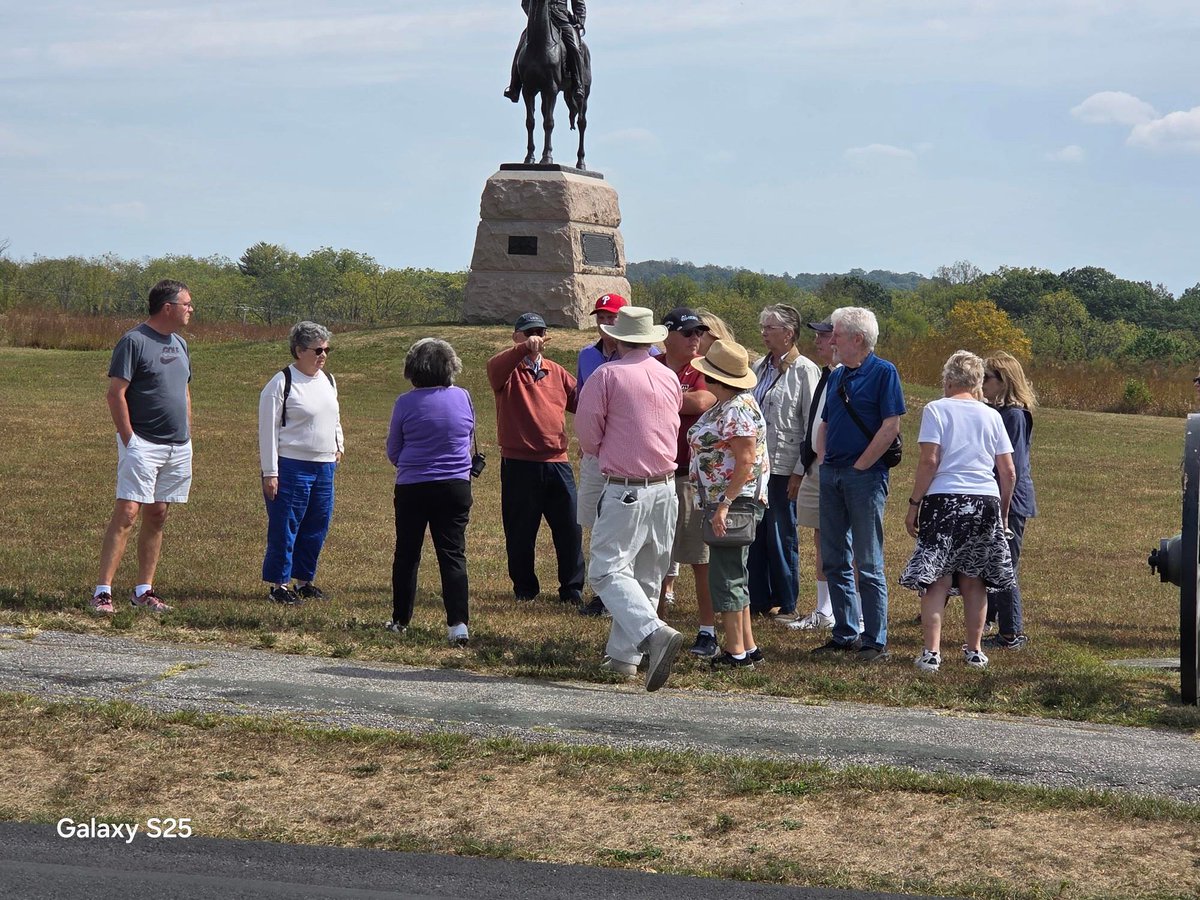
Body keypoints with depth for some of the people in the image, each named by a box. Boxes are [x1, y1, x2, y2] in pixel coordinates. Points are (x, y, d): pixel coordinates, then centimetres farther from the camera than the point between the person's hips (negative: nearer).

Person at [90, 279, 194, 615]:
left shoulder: (180, 344, 15)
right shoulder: (133, 341, -9)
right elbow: (116, 393, -12)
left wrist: (187, 437, 16)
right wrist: (129, 439, -15)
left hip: (178, 447, 7)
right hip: (143, 445, -7)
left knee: (157, 516, 9)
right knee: (127, 512, -13)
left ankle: (144, 590, 14)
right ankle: (102, 591, -14)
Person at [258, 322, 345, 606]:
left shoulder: (328, 380, 13)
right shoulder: (281, 383, -9)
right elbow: (268, 430, -10)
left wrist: (339, 444, 16)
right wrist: (270, 473, -13)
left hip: (324, 466, 7)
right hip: (291, 467, -7)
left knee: (317, 526, 10)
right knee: (285, 528, -2)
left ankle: (304, 580, 23)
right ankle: (279, 584, 7)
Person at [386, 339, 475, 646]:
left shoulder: (406, 403, -9)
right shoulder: (463, 398, -2)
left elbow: (393, 451, 2)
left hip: (412, 488, -1)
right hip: (456, 487, 1)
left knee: (406, 554, 13)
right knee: (453, 554, 1)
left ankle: (400, 621, 21)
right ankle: (458, 624, -12)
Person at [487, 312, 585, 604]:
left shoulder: (557, 372, 16)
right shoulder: (508, 369, 0)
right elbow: (494, 366, -24)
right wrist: (524, 349, -41)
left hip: (557, 463, 3)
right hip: (519, 465, -3)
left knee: (570, 528, 2)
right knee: (520, 531, 6)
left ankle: (572, 588, 12)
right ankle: (524, 588, 20)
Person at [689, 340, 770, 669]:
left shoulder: (737, 411, -18)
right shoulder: (724, 407, 14)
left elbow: (746, 462, -23)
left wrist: (724, 505, -24)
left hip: (736, 503, -11)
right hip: (724, 502, 11)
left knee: (726, 577, -6)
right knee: (733, 576, 15)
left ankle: (736, 653, -2)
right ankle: (748, 648, 20)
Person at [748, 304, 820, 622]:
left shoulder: (804, 370, -8)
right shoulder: (759, 367, 11)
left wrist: (800, 471, -14)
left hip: (783, 468, -6)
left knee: (781, 537, 1)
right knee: (755, 534, 9)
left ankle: (786, 604, 11)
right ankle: (758, 599, 19)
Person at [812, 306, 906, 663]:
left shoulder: (883, 373, -7)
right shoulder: (836, 376, 14)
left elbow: (891, 426, -14)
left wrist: (860, 465, -13)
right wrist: (823, 460, 8)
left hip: (865, 475, -8)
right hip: (831, 475, 8)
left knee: (869, 564, -5)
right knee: (834, 561, 10)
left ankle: (875, 641, -1)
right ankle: (845, 634, 18)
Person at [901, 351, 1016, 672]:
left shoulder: (936, 409, 0)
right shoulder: (991, 416, 10)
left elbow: (929, 461, -10)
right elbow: (1008, 472, 9)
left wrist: (914, 504, -5)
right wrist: (1003, 513, 19)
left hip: (945, 500, -3)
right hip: (986, 502, 3)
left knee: (936, 579, -1)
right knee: (973, 580, 14)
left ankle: (931, 652, -9)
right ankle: (974, 651, 19)